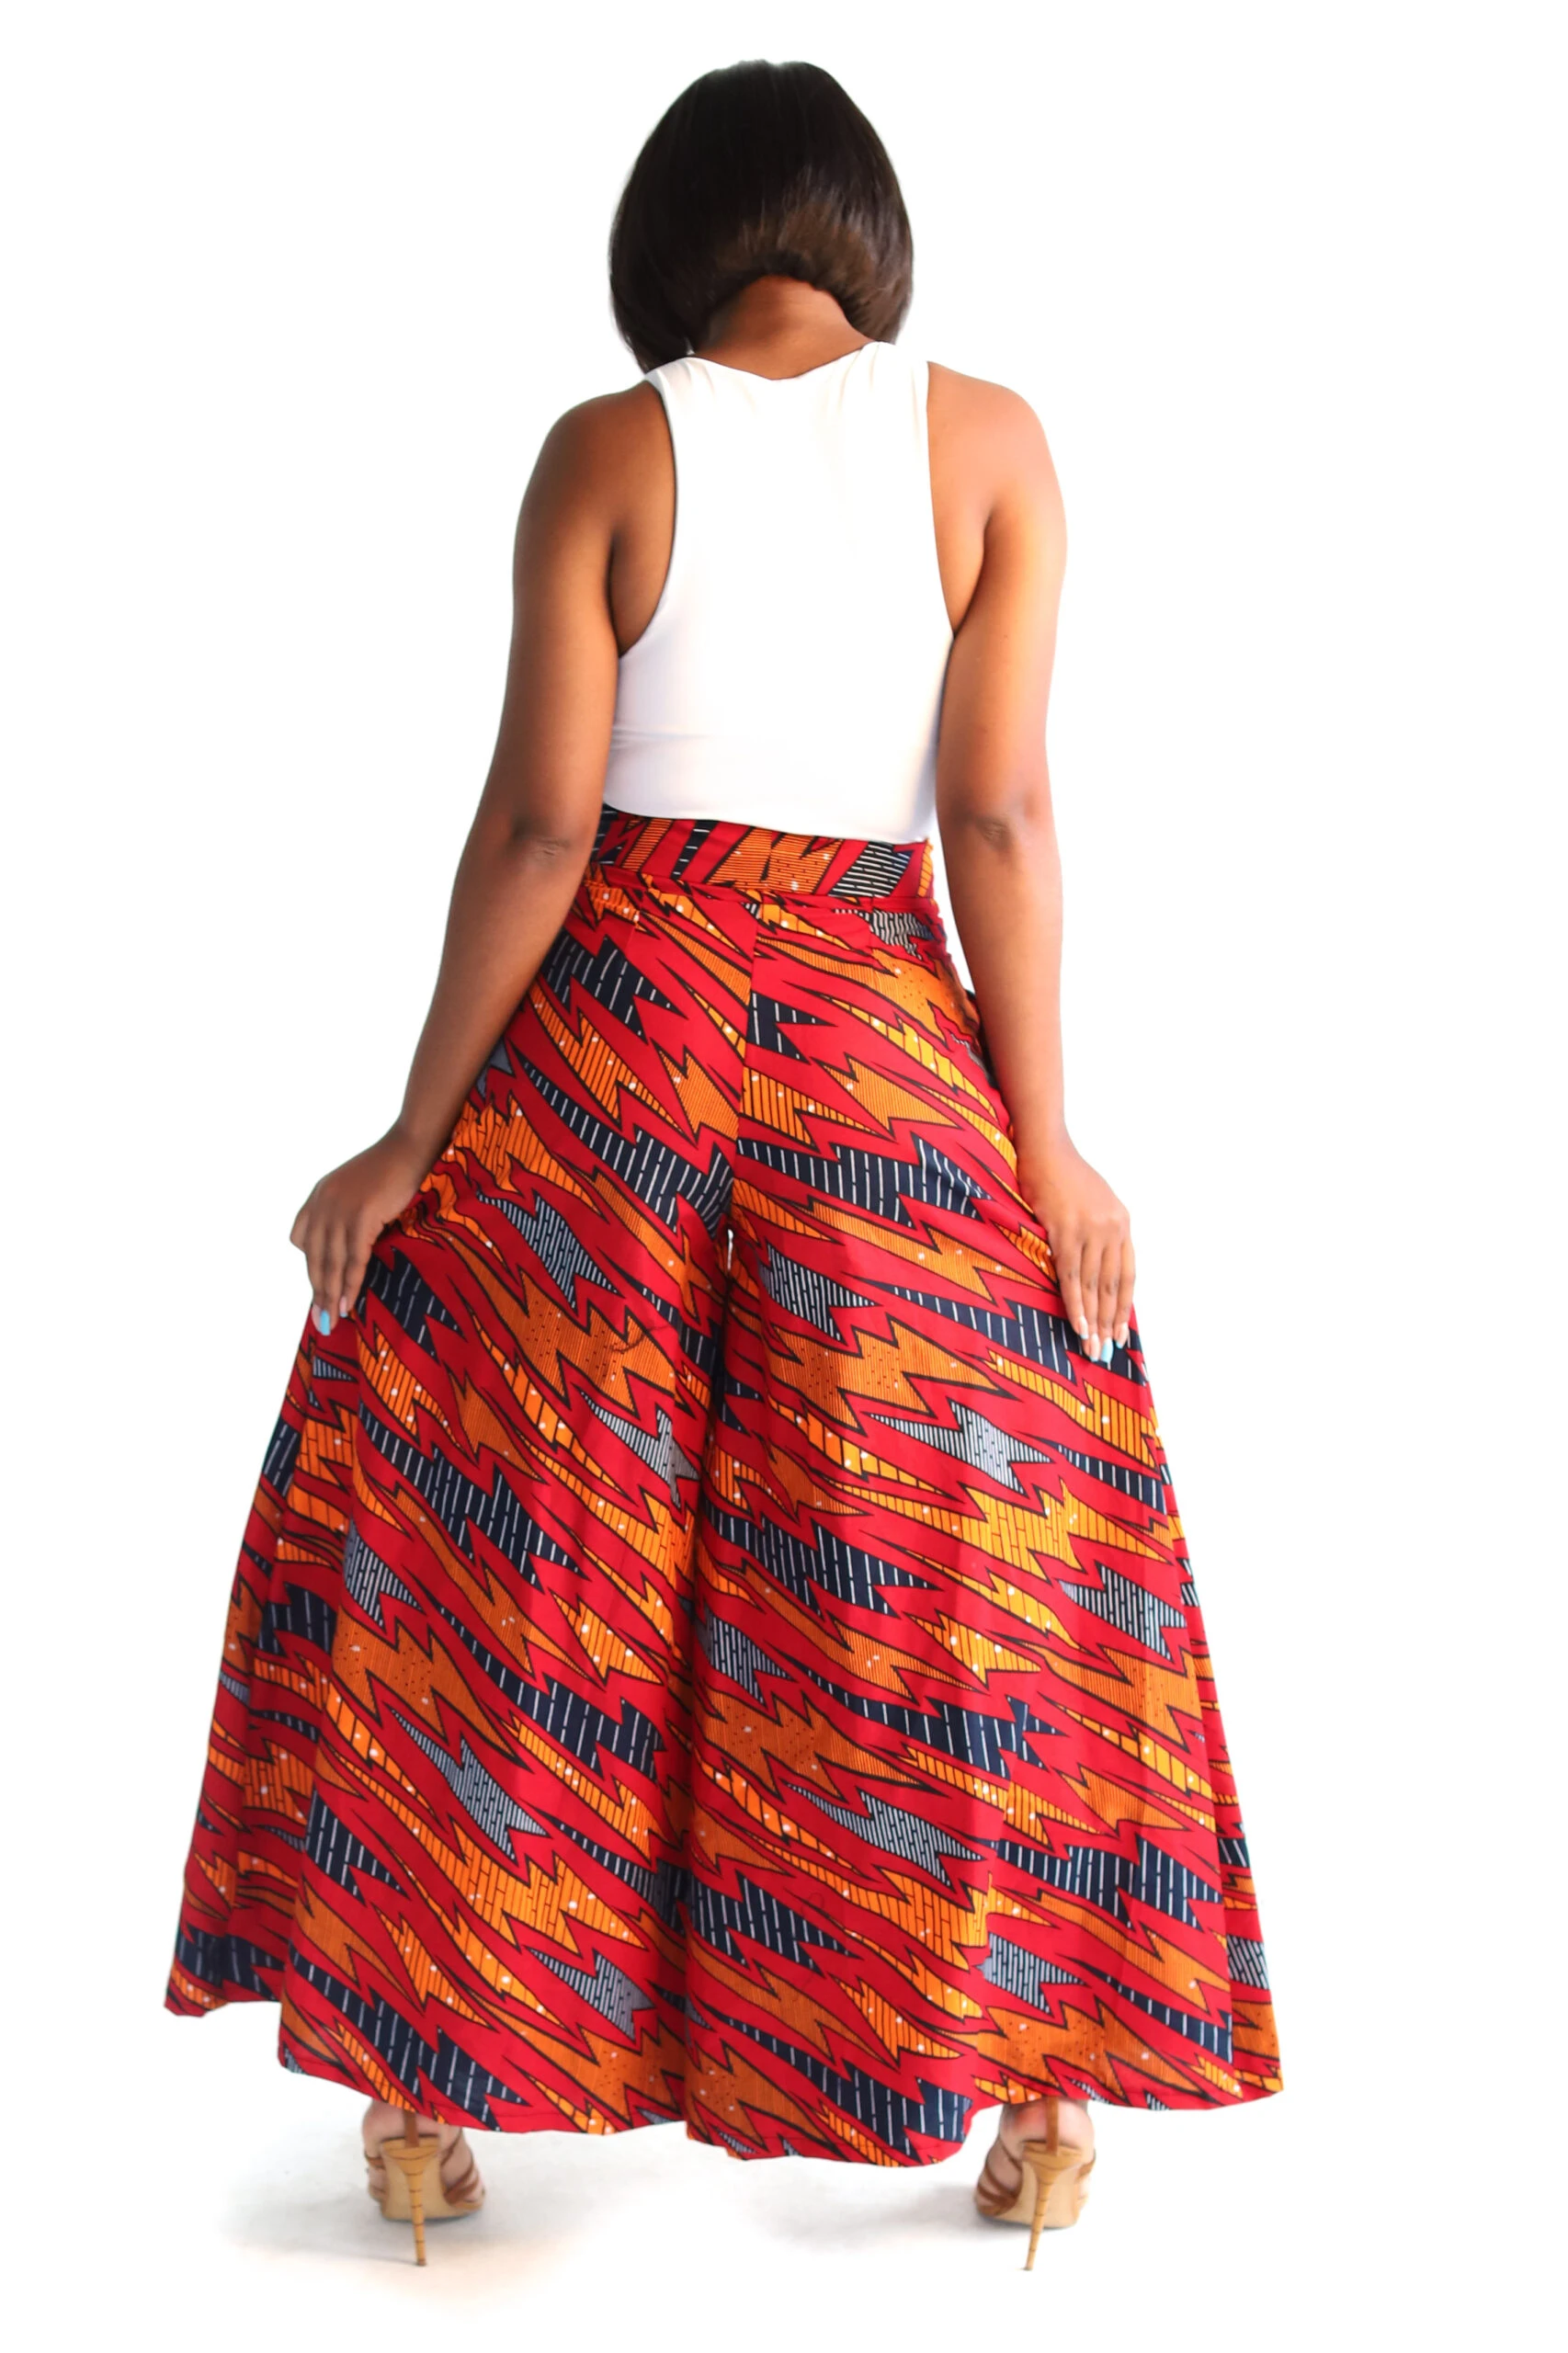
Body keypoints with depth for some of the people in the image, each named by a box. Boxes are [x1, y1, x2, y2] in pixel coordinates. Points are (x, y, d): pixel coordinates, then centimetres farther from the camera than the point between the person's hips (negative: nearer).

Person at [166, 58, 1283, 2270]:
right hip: (885, 1055, 1)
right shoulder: (987, 441, -2)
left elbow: (537, 825, -7)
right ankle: (1044, 2089, 21)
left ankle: (434, 2091, 19)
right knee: (958, 1558, 12)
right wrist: (1047, 1144, -2)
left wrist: (413, 1143, -1)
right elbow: (1001, 818, -7)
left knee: (487, 1545, 12)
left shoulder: (608, 453, -4)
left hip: (609, 1044, 0)